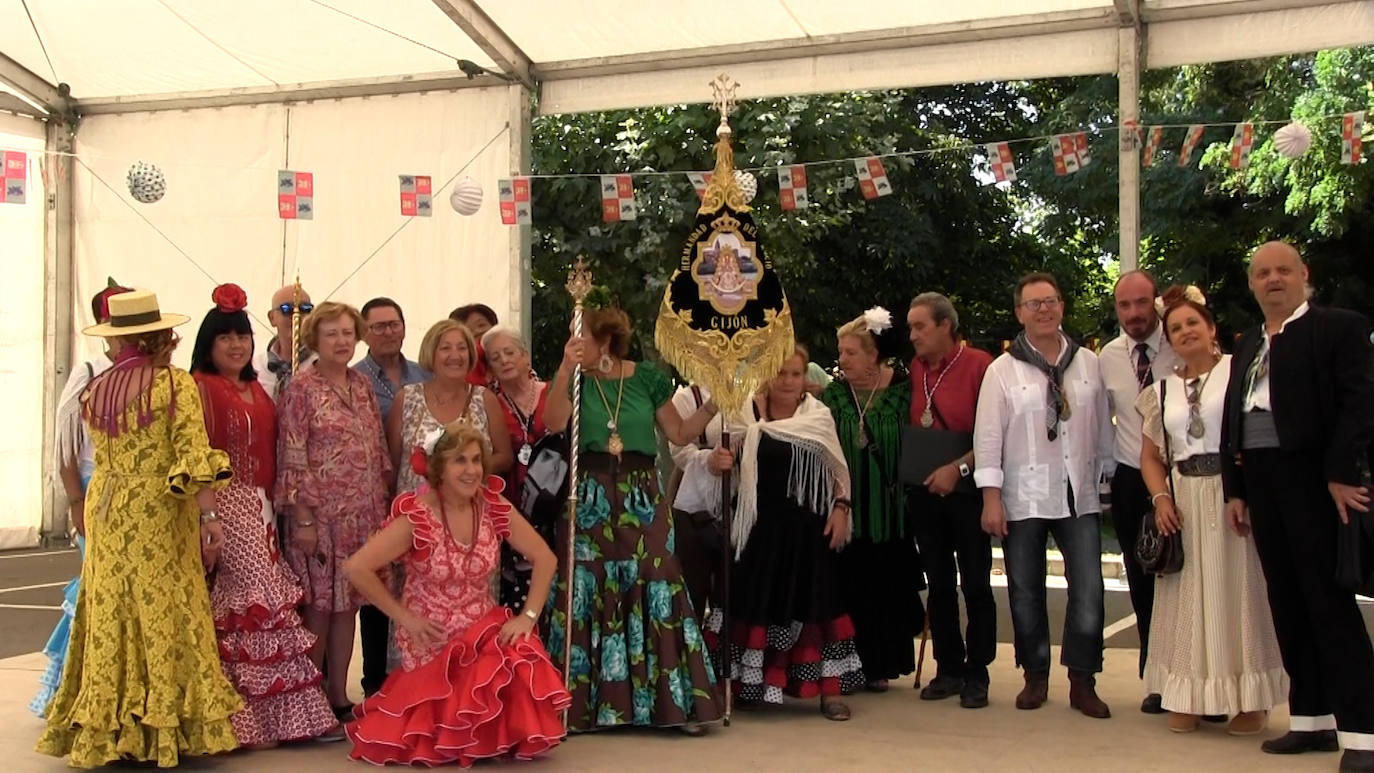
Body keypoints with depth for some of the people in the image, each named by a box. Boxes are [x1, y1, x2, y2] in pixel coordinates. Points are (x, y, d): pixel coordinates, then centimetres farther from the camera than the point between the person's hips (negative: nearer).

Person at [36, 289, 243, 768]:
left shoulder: (94, 392, 7)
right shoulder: (177, 383, -9)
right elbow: (194, 455, -16)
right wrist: (209, 517, -14)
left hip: (106, 515, 5)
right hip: (159, 515, -5)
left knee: (111, 617, 9)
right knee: (164, 615, 1)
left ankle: (105, 729, 16)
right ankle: (167, 726, 5)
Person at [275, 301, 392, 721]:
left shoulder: (361, 384, 11)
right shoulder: (301, 388, -8)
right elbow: (292, 460, -11)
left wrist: (385, 503, 11)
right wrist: (303, 519, -14)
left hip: (363, 514, 6)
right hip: (322, 513, -6)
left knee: (347, 603, 11)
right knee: (319, 605, 0)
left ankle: (339, 695, 19)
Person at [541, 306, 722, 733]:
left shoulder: (647, 378, 6)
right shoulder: (577, 379, 4)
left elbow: (678, 433, 9)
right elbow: (554, 423, -14)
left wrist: (712, 406, -3)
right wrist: (566, 368, -22)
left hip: (641, 498, 0)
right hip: (589, 500, 0)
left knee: (654, 593, -3)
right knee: (587, 594, -1)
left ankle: (674, 702, 3)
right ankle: (583, 702, 8)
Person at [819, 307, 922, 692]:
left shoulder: (901, 388, -3)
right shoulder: (833, 393, 2)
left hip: (889, 507, -1)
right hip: (848, 508, 1)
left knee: (889, 584, 5)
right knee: (852, 585, 1)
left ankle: (881, 664, 18)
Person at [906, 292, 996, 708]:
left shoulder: (978, 365, -9)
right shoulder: (914, 370, 8)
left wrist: (959, 468, -17)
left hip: (966, 487, -5)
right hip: (924, 490, 5)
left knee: (975, 583, 1)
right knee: (939, 584, 11)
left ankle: (976, 674, 9)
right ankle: (948, 669, 20)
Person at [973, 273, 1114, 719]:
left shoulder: (1088, 363, 7)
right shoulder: (1002, 370, 0)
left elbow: (1102, 428, 11)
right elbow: (988, 437, -3)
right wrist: (991, 497, -8)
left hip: (1079, 497, 2)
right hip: (1023, 498, -1)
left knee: (1088, 591, -4)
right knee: (1026, 592, 7)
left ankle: (1082, 681, 7)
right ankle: (1035, 677, 21)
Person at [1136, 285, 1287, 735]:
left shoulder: (1239, 371, -2)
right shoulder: (1163, 390, 13)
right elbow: (1150, 454, 17)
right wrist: (1161, 498, 0)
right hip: (1183, 502, 4)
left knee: (1238, 592, 0)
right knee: (1187, 598, 6)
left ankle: (1250, 700, 11)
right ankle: (1188, 698, 14)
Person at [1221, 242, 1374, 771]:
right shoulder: (1247, 346, 19)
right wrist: (1235, 489, 11)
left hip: (1315, 481, -7)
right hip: (1261, 483, 7)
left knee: (1330, 602, -7)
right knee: (1287, 603, 9)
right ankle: (1311, 719, 16)